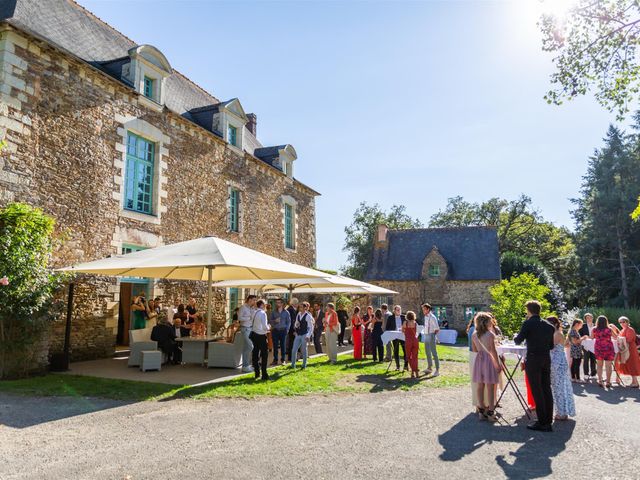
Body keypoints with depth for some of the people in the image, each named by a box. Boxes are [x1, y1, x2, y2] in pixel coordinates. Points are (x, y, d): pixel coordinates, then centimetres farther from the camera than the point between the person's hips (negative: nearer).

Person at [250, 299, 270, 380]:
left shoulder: (254, 312, 7)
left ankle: (257, 373, 22)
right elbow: (264, 326, -21)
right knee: (264, 354, 1)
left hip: (254, 334, 8)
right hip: (261, 336, -7)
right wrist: (268, 328, 1)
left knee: (255, 353, 14)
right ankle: (264, 375, 2)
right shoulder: (263, 313, -14)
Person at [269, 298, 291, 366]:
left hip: (283, 330, -1)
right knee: (275, 346, 1)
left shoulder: (286, 312, 4)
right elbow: (270, 320, 7)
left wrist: (287, 329, -5)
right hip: (275, 330, 1)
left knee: (283, 345, 2)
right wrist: (274, 321, -12)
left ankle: (283, 360, 11)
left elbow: (289, 322, 6)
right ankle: (275, 360, 8)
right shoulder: (273, 312, 8)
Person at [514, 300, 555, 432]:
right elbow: (551, 345, 12)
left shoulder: (528, 323, -10)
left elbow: (518, 341, -8)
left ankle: (542, 422, 3)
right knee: (546, 389, 11)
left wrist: (516, 336, 12)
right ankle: (548, 421, 18)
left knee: (537, 391, -1)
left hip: (533, 359, -6)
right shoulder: (548, 325, 8)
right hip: (546, 359, 6)